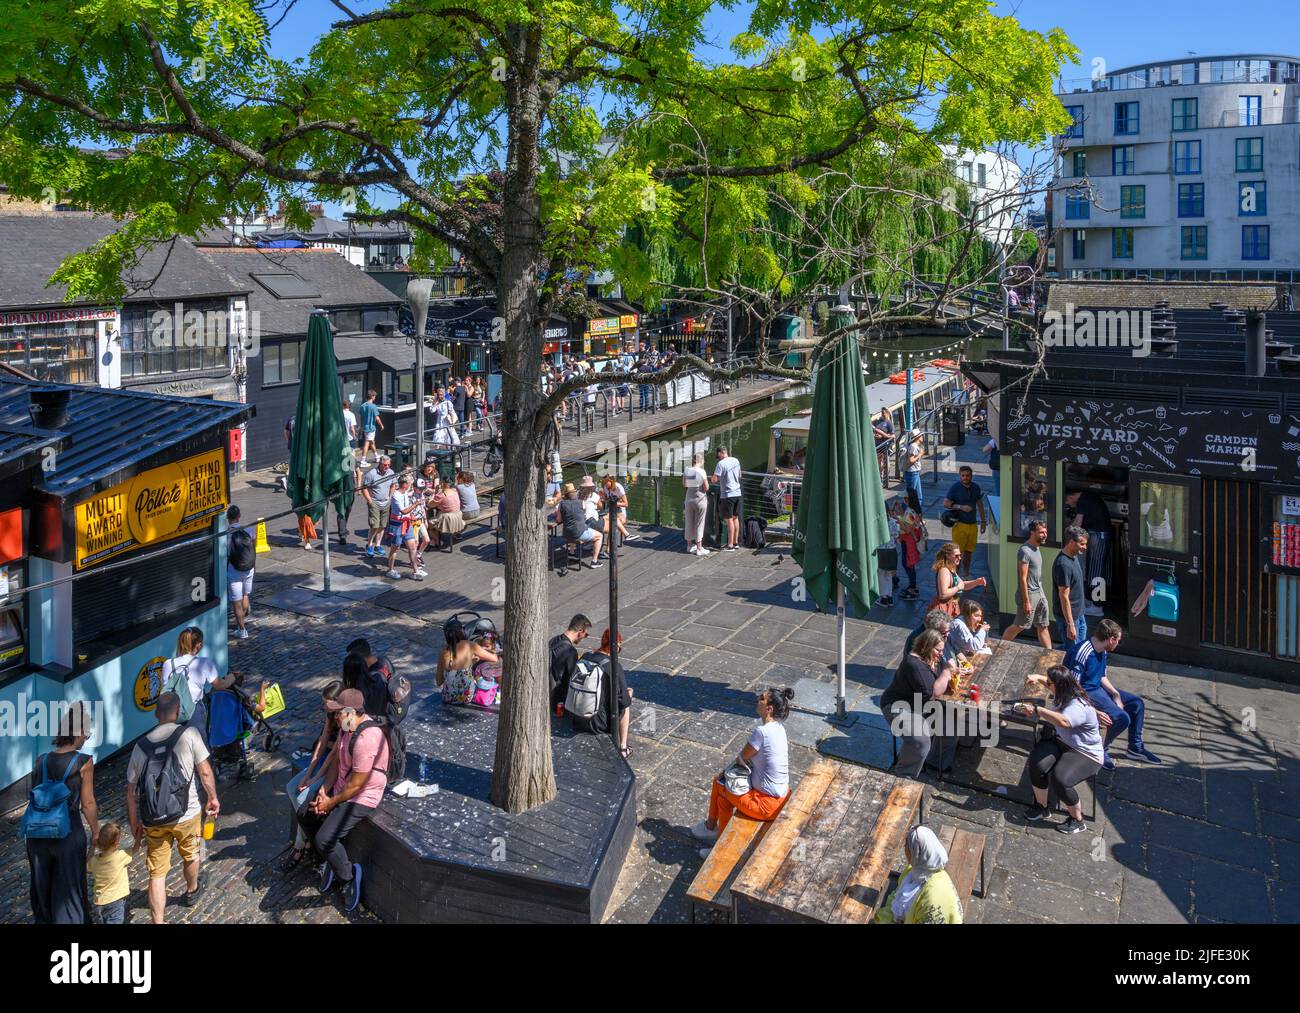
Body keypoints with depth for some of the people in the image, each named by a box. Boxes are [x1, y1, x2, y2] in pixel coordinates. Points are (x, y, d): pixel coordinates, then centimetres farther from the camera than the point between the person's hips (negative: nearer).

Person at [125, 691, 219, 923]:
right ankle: (192, 891, 51)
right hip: (186, 815, -1)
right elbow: (205, 772, -9)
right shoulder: (189, 734, -12)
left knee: (157, 873, 10)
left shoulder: (141, 745, -2)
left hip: (153, 821, 1)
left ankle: (157, 921, 11)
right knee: (190, 855, 26)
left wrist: (134, 822, 14)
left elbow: (131, 791, 3)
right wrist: (213, 798, 6)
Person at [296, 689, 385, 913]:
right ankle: (330, 861, 27)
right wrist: (324, 790, 1)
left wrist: (331, 802, -12)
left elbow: (356, 785, -26)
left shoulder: (367, 739, -32)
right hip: (341, 790, 10)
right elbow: (336, 759, 11)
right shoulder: (347, 727, -1)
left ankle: (349, 878, 4)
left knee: (324, 839, -21)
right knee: (304, 814, 16)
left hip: (362, 798, -10)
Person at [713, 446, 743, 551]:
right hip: (737, 493, 7)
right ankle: (736, 542, 22)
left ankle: (730, 545, 0)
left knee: (729, 519, -3)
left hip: (727, 494, -7)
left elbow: (715, 479, -18)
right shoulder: (736, 461, 8)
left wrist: (714, 477, 2)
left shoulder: (721, 463, -15)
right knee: (735, 518, 14)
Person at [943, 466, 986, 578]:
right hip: (960, 524, -5)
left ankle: (966, 574, 27)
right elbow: (946, 504, -9)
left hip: (972, 524, 5)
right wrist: (961, 507, -21)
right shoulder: (954, 487, -9)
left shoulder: (975, 488, 7)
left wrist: (983, 521, 16)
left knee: (969, 551, 14)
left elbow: (980, 505, 17)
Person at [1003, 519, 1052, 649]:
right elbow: (1023, 578, -22)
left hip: (1040, 592, 9)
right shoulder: (1025, 551, -21)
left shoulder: (1037, 548, 8)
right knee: (1018, 626, 3)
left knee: (1043, 626, 11)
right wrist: (1026, 601, -22)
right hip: (1029, 594, -9)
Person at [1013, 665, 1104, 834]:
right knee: (1037, 765, -22)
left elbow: (1063, 721, -50)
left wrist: (1037, 710, -40)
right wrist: (1038, 678, 9)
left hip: (1086, 754, -8)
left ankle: (1077, 820, -5)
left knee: (1059, 779, -31)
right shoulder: (1063, 695, 1)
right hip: (1062, 742, 8)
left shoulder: (1078, 706, -28)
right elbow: (1052, 685, 28)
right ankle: (1041, 807, 0)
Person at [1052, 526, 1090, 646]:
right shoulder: (1063, 564, -27)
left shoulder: (1074, 556, -1)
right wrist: (1070, 625, -26)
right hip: (1069, 616, -10)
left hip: (1079, 614, 10)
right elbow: (1064, 597, -27)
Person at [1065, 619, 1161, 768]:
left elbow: (1102, 677, 15)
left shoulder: (1102, 651, 2)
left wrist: (1115, 693, -3)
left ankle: (1135, 747, 25)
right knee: (1121, 718, -24)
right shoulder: (1083, 653, -29)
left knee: (1136, 703, 11)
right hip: (1085, 693, -10)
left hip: (1097, 688, 10)